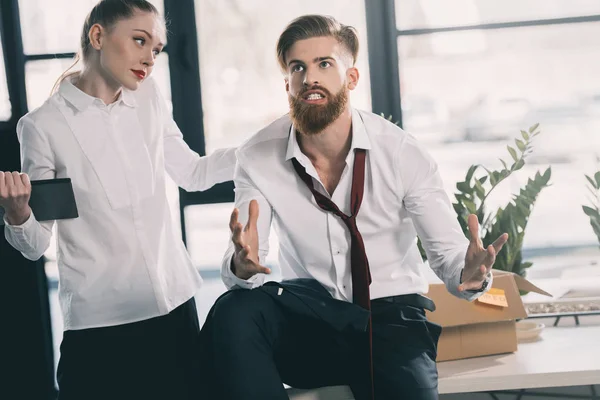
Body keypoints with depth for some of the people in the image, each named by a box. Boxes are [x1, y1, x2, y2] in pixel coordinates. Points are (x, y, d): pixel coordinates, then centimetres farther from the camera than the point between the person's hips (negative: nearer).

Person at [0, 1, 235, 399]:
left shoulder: (150, 101, 6)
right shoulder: (44, 126, -8)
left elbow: (193, 173, 19)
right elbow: (36, 245, -4)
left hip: (176, 304, 5)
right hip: (101, 324, -4)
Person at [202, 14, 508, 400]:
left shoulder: (403, 152, -10)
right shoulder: (258, 158, -6)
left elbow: (447, 250, -8)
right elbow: (241, 266, -9)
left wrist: (469, 274, -32)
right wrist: (244, 264, -34)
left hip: (391, 315, -1)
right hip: (307, 312, 2)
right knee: (234, 312, -30)